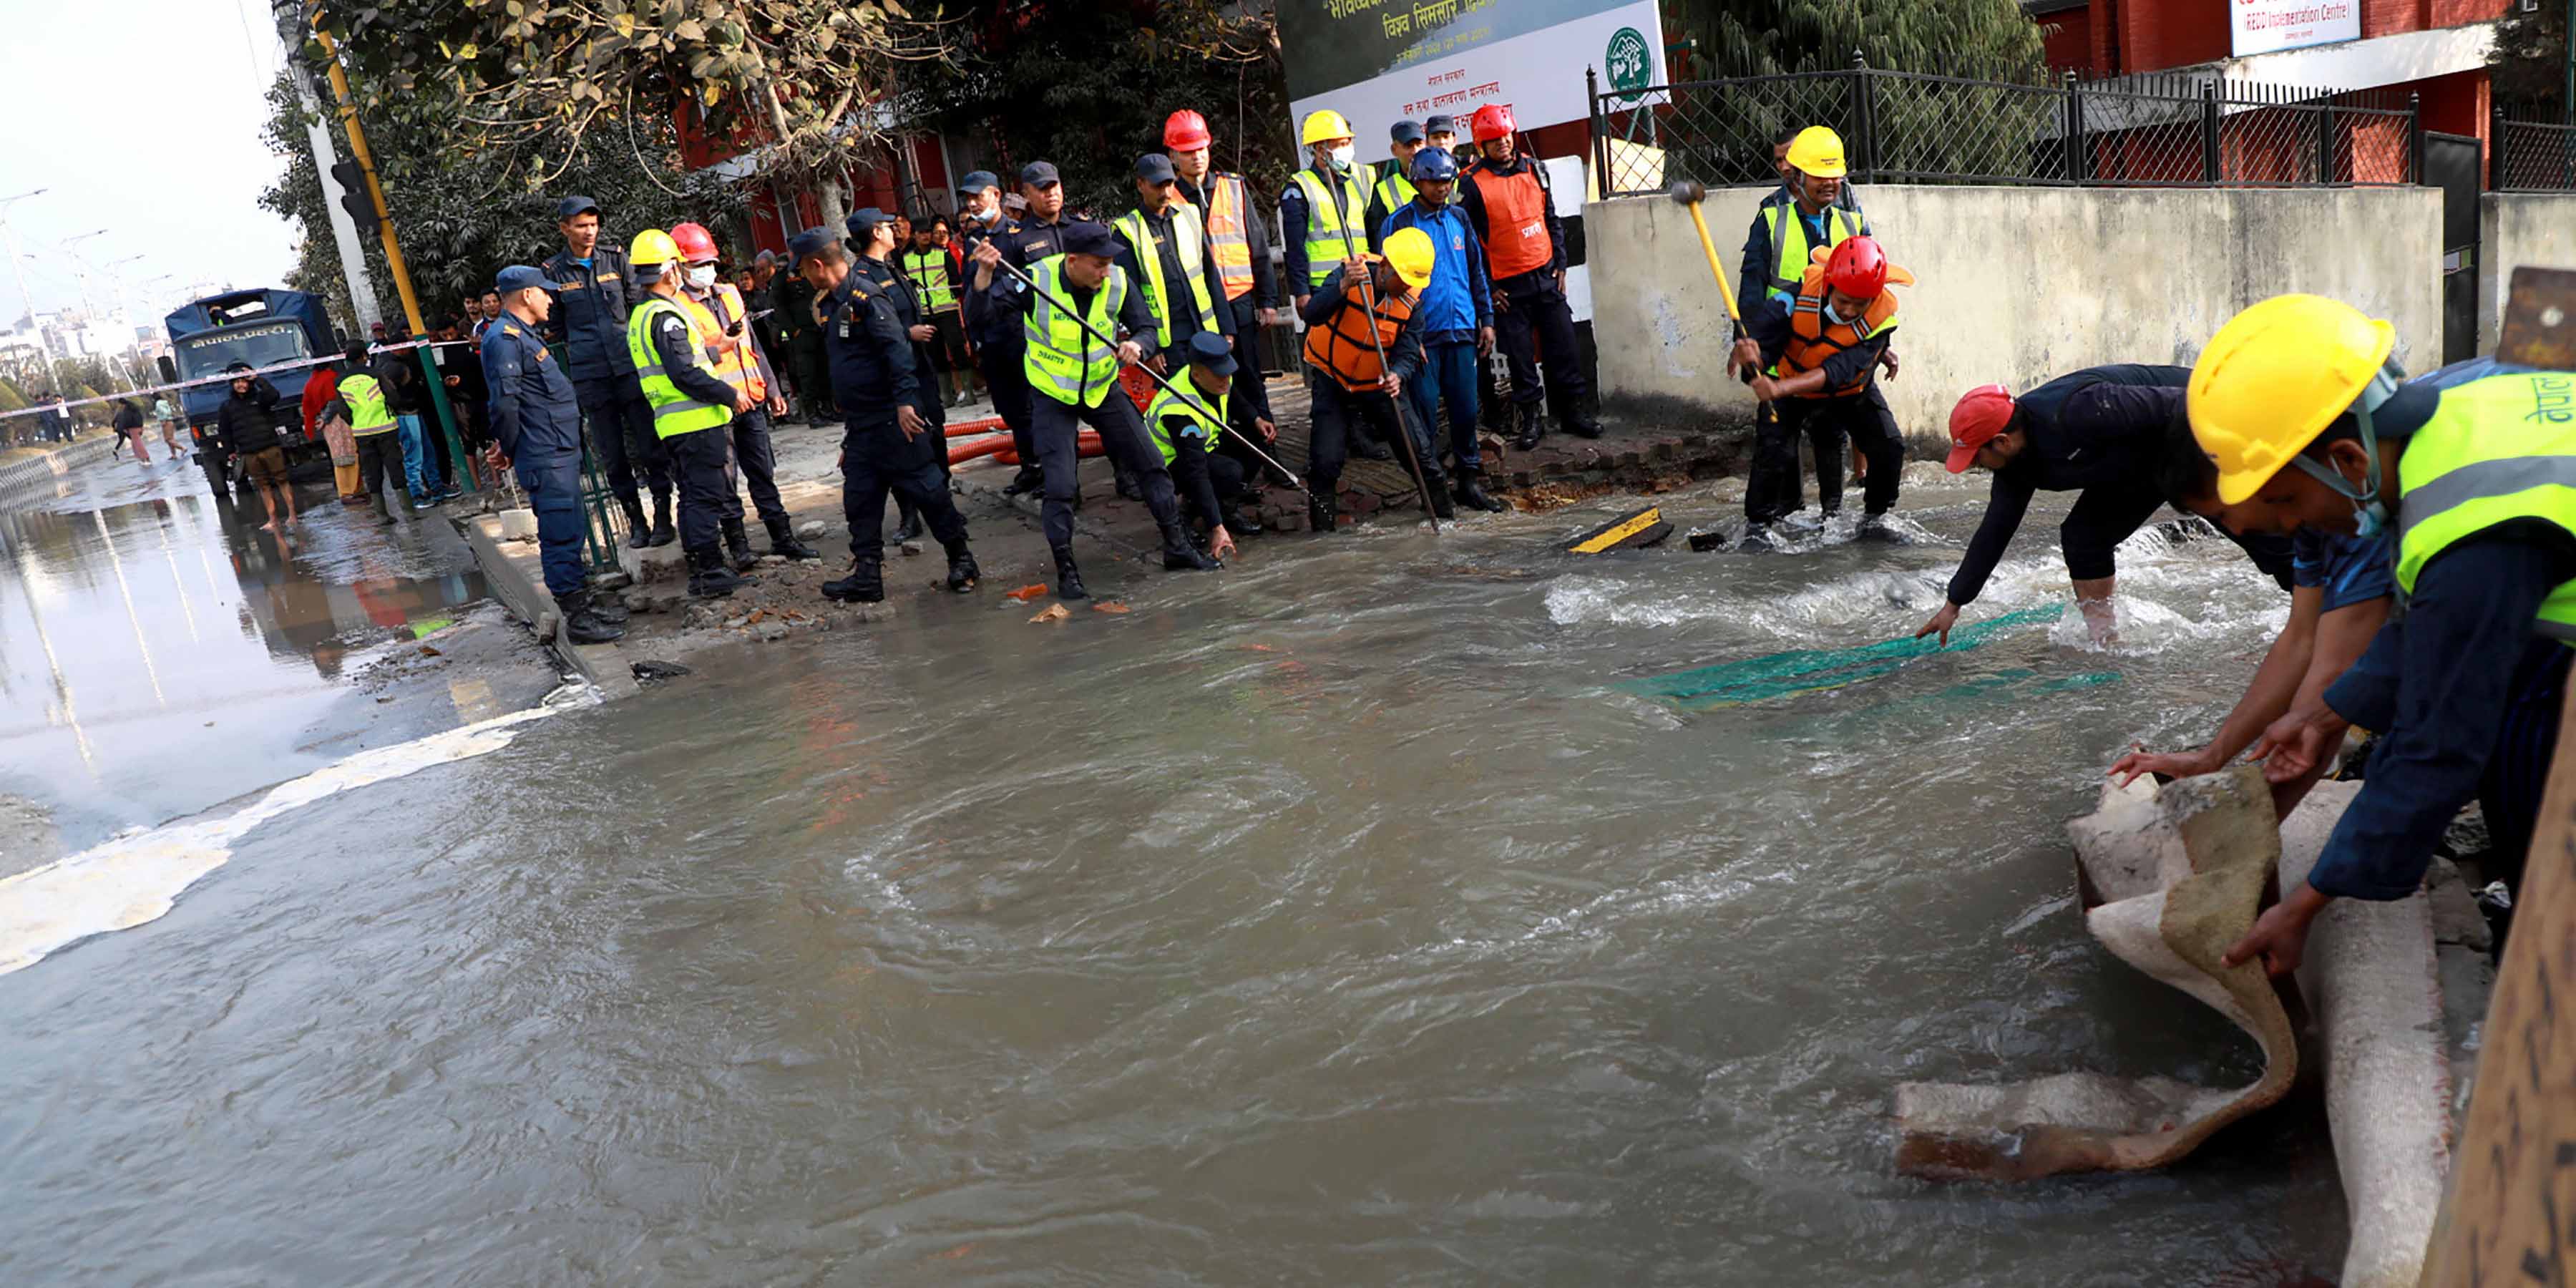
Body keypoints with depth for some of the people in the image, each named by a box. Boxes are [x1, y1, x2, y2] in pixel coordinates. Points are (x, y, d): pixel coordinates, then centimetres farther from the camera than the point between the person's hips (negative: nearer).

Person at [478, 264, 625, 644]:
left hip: (560, 452, 11)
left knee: (568, 531, 17)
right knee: (561, 534, -7)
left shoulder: (523, 335, 20)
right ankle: (577, 618, -3)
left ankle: (580, 600, 28)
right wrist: (510, 450, -10)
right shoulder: (504, 338, -14)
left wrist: (510, 448, 19)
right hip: (546, 458, -11)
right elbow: (505, 403, -22)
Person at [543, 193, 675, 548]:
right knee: (612, 454, 4)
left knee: (650, 445, -1)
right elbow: (556, 327, 14)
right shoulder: (554, 272, 5)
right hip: (589, 373, 0)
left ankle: (663, 516, 7)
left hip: (630, 364, 0)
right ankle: (635, 520, 13)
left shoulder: (616, 257, 6)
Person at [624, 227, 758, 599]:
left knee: (694, 496, 15)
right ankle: (709, 572, -5)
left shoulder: (638, 316, 17)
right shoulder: (665, 316, -15)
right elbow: (685, 374, -21)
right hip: (694, 421, -10)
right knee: (706, 495, -6)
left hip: (671, 423, 10)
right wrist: (730, 395, -13)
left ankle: (700, 569, 21)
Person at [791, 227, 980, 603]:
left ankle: (961, 559, 10)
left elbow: (896, 350, -22)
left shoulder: (866, 296, -14)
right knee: (859, 498, 8)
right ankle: (867, 576, 14)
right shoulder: (837, 302, 16)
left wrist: (904, 401, -29)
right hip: (860, 423, 10)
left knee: (925, 488, -2)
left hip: (892, 418, -10)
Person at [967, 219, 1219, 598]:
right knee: (1060, 485, -9)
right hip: (1052, 396, -3)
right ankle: (1066, 570, 6)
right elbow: (980, 309, -22)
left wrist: (1137, 346, -28)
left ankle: (1176, 545, 21)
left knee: (1150, 464, 5)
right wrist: (985, 272, -41)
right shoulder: (1035, 280, -21)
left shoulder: (1118, 283, -14)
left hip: (1103, 389, 3)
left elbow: (1147, 328, -4)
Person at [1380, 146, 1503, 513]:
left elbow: (1477, 272, 18)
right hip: (1423, 336, -4)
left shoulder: (1459, 219, 11)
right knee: (1426, 414, 0)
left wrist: (1486, 319, 13)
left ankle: (1470, 480, 18)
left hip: (1462, 331, 4)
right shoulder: (1398, 224, -4)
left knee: (1466, 409, 7)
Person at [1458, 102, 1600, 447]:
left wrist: (1560, 263, 7)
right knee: (1520, 356, 2)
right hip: (1508, 286, -4)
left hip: (1546, 276, 4)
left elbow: (1553, 220, 14)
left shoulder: (1535, 170, 7)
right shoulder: (1473, 185, -8)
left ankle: (1572, 409, 18)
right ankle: (1530, 419, 13)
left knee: (1563, 345, 6)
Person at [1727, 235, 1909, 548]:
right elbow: (1765, 339, -29)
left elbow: (1837, 371, -40)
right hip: (1789, 386, -1)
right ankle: (1757, 525, -5)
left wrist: (1780, 388, -54)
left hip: (1849, 392, 2)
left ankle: (1874, 519, 15)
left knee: (1889, 450, -8)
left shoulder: (1881, 317, -30)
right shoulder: (1803, 291, -30)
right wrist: (1752, 355, -56)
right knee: (1773, 449, -22)